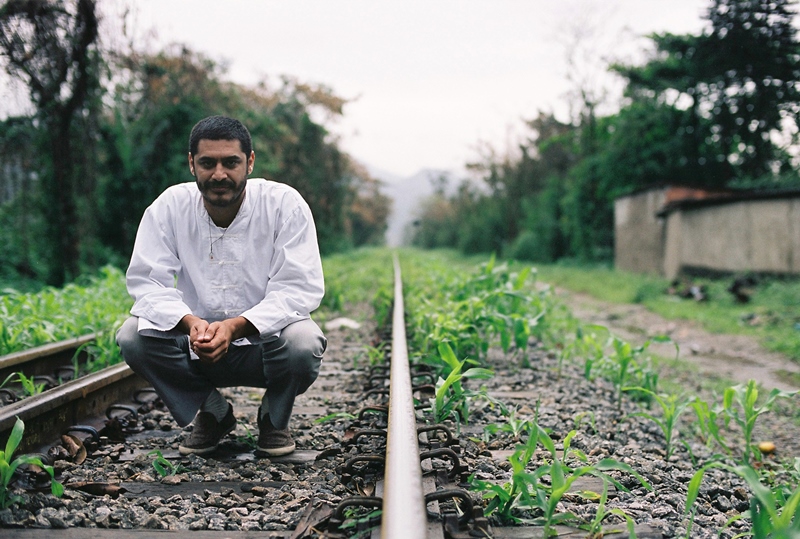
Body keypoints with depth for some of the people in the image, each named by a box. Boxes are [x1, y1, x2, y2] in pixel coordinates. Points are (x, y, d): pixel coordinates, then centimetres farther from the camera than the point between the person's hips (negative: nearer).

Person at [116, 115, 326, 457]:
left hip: (265, 338, -2)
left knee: (303, 345, -34)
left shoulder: (284, 204, -14)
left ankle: (274, 416, 3)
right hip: (196, 342, 2)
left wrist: (236, 326, -34)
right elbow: (147, 281, -11)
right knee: (133, 337, -22)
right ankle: (212, 412, 3)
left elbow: (299, 288, -19)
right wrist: (190, 323, -33)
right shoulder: (169, 207, -8)